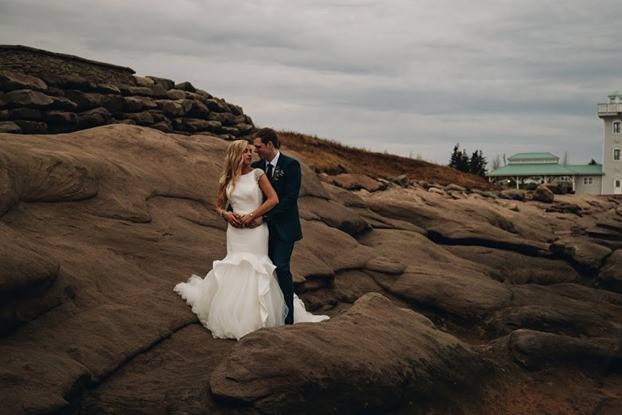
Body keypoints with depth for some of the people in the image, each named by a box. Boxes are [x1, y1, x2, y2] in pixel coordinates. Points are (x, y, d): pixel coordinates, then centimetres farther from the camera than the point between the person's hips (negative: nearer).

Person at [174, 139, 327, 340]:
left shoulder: (257, 174, -2)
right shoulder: (226, 179, 8)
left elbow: (274, 199, -8)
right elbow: (219, 205, 18)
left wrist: (252, 216, -11)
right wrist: (226, 214, -4)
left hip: (255, 230, -3)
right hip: (235, 231, 3)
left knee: (254, 270, -5)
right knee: (236, 270, 4)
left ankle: (257, 317, 5)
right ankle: (236, 318, 17)